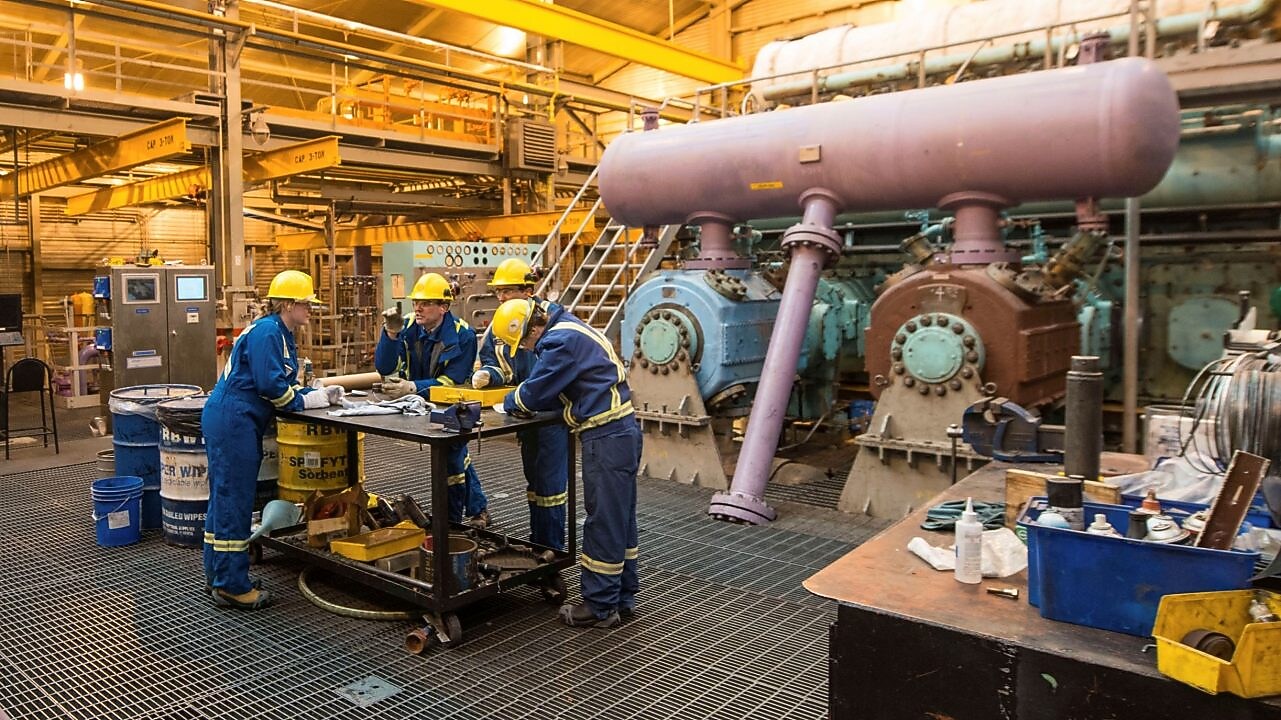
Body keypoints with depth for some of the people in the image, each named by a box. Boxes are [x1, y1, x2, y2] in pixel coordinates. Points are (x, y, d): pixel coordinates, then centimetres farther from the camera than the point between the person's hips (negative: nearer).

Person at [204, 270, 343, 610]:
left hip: (234, 422, 11)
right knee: (234, 500, -5)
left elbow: (286, 386, 16)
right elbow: (271, 386, -21)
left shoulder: (282, 335, 17)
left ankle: (218, 578, 25)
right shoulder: (266, 331, -15)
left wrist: (320, 393, 2)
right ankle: (231, 586, 2)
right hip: (232, 419, -11)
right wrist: (313, 399, -10)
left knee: (225, 498, 15)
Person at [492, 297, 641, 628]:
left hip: (606, 438, -10)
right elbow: (556, 389, 22)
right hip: (622, 431, 10)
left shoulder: (560, 340, -16)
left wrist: (510, 401, 6)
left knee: (603, 522, -2)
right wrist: (524, 401, 9)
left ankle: (600, 606, 8)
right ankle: (622, 598, 26)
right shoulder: (568, 329, 16)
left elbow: (533, 393, -14)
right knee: (620, 519, 16)